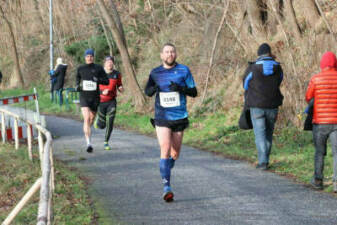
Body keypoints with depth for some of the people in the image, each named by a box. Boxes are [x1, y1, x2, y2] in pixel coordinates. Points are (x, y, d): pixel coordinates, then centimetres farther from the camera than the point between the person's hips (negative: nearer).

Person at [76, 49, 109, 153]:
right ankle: (88, 143, -22)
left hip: (95, 97, 2)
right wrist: (77, 86, 3)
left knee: (92, 119, 17)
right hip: (84, 97, -2)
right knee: (86, 119, -17)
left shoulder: (98, 68, 0)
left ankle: (87, 132, 50)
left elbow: (107, 81, 0)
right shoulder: (80, 68, 3)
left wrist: (98, 80, -19)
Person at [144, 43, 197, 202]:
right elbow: (147, 91, 15)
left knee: (175, 153, 11)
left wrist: (181, 88, -19)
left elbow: (194, 92, 2)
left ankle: (166, 172, 41)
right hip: (162, 117, -1)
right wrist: (153, 89, -9)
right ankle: (167, 187, -16)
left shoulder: (184, 71, 2)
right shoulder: (155, 73, 4)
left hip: (179, 117, 1)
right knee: (165, 150, -15)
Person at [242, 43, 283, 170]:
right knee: (268, 133, 16)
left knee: (260, 134, -2)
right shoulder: (277, 68, 1)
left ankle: (263, 162, -10)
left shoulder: (252, 68, -7)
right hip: (272, 106, 3)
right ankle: (265, 159, 21)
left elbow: (246, 85, 4)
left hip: (256, 106, -3)